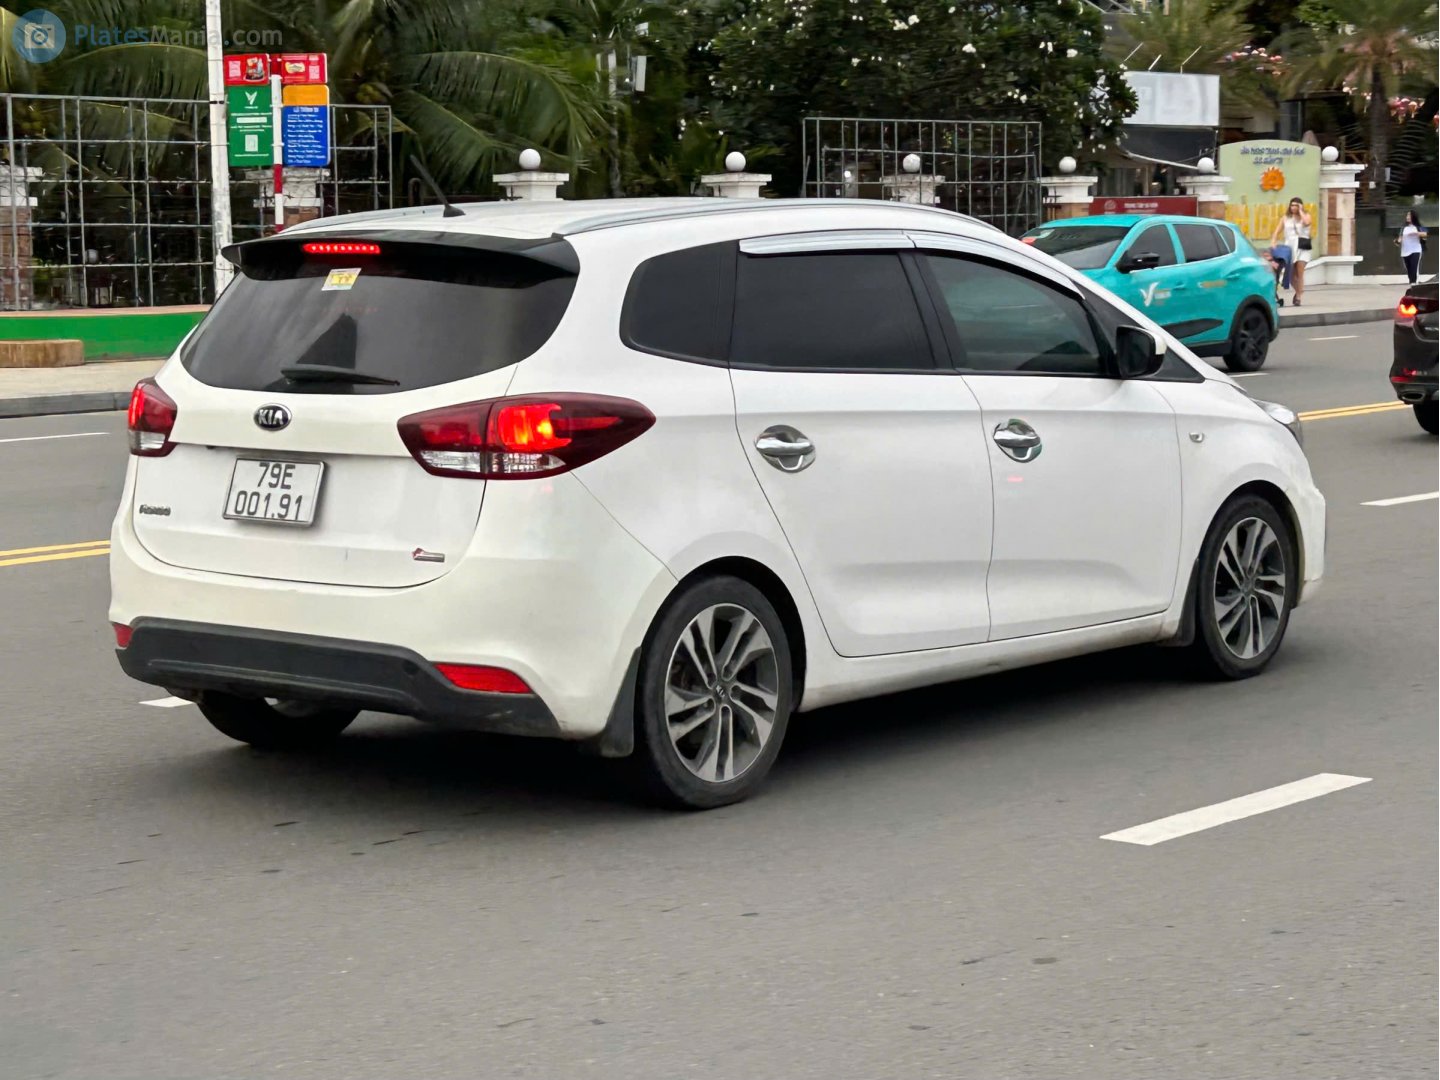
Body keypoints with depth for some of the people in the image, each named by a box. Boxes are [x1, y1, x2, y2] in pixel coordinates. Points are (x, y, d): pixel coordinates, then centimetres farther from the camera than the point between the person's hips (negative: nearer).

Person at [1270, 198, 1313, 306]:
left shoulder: (1306, 215, 5)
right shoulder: (1285, 218, 12)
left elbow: (1306, 222, -19)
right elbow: (1277, 231, 7)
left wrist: (1300, 211, -9)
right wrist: (1273, 241, -10)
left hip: (1302, 247, -3)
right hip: (1289, 246, 3)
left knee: (1300, 272, -10)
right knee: (1291, 273, 5)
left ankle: (1298, 297, -7)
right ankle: (1298, 291, 30)